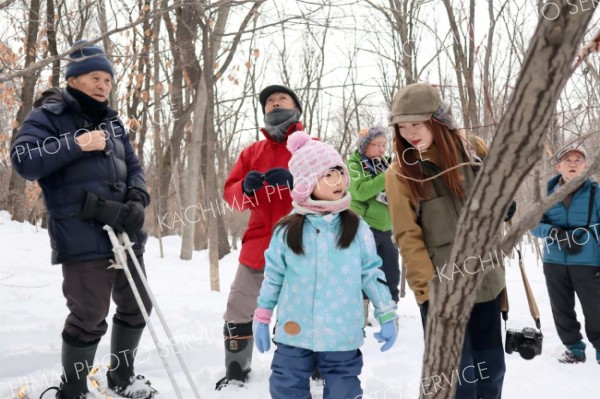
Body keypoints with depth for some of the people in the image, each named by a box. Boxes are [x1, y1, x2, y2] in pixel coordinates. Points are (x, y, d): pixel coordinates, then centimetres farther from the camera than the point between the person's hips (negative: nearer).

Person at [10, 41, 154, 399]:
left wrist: (137, 202, -3)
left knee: (136, 307, 15)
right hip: (83, 238, -7)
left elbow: (134, 167, 16)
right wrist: (75, 144, -19)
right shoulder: (48, 116, -1)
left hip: (125, 233, 7)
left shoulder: (112, 121, 17)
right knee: (89, 317, -6)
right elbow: (24, 161, -14)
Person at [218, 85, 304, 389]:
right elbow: (230, 192, 10)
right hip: (259, 245, 4)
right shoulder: (252, 151, 15)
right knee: (238, 310, 5)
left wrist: (294, 181, -24)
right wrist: (246, 187, -13)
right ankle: (236, 372, 21)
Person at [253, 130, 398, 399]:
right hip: (293, 335, 0)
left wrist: (387, 315, 5)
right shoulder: (287, 230, -2)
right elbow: (273, 277, 7)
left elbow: (371, 273, 5)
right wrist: (261, 319, 11)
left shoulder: (356, 228, -2)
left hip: (342, 336, 0)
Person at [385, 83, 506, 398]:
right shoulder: (400, 172, -8)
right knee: (457, 372, -3)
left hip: (486, 278, 4)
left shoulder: (473, 151, 2)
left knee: (491, 364, 14)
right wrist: (428, 287, -16)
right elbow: (408, 237, -11)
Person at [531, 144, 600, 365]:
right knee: (561, 310, 12)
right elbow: (535, 224, 1)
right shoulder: (548, 193, 3)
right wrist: (557, 234, -16)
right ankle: (574, 348, 26)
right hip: (554, 263, 3)